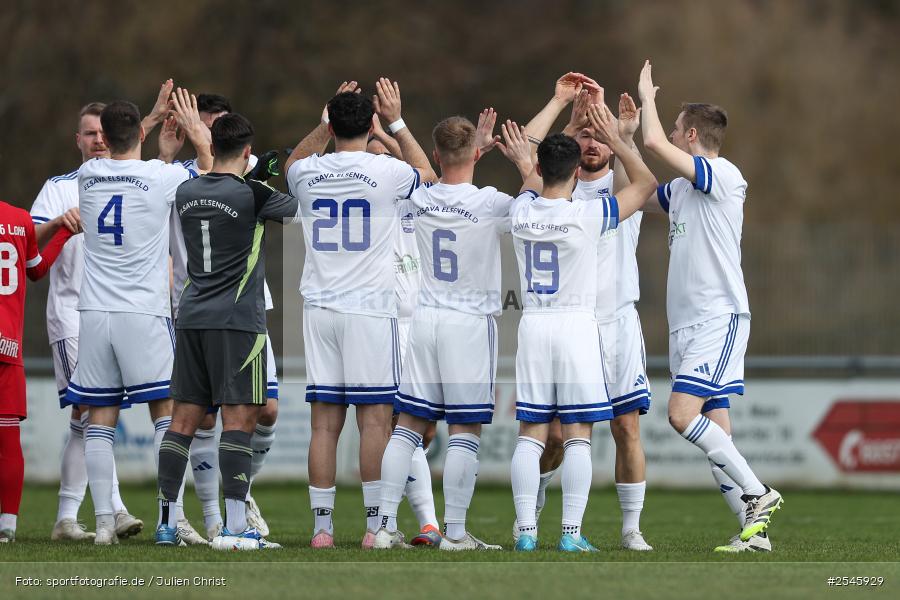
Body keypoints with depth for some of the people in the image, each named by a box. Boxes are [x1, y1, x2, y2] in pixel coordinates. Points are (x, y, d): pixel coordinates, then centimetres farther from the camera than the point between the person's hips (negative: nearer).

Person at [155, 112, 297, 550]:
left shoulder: (186, 194, 7)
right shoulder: (252, 193, -9)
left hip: (191, 317, 6)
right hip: (237, 319, -6)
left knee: (185, 418, 8)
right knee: (240, 418, -6)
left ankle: (165, 522, 9)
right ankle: (235, 527, -12)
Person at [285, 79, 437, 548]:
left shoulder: (308, 173, 3)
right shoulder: (386, 171, -5)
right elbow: (427, 173, 19)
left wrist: (328, 119, 28)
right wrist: (397, 122, 24)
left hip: (319, 307, 3)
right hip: (370, 307, -3)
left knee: (324, 421, 4)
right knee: (374, 419, 0)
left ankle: (322, 526, 3)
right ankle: (375, 524, -2)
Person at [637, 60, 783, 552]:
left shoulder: (723, 176, -8)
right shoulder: (681, 189, 18)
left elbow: (654, 143, -17)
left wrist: (648, 96, 0)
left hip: (720, 317, -9)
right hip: (686, 323, 9)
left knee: (683, 413, -20)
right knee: (713, 428, 3)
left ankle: (758, 493, -14)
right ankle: (753, 528, 2)